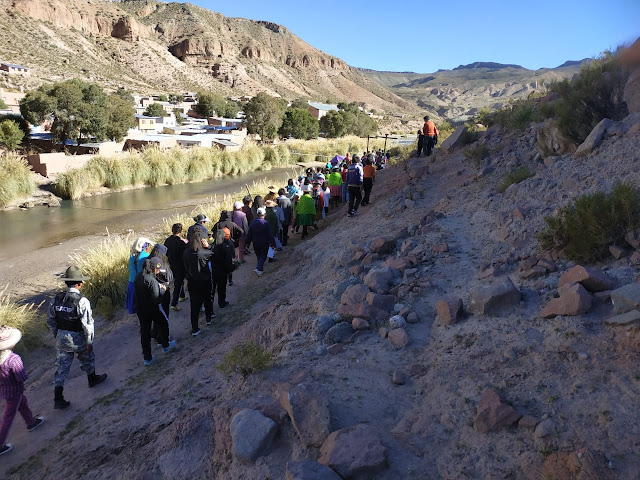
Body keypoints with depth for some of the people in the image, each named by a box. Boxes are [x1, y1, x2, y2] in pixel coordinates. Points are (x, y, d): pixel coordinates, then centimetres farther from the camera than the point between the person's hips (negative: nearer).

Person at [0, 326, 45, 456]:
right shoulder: (14, 359, -35)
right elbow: (22, 378, -27)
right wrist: (25, 372, -9)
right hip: (13, 391, -8)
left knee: (23, 403, 31)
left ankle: (31, 422, 54)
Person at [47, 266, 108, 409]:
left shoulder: (56, 299, -5)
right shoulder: (82, 301, -22)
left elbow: (50, 320, 5)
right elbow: (87, 324, -21)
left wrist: (56, 335, 19)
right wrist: (89, 342, -9)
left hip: (62, 338, 4)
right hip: (78, 339, -4)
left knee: (62, 367, 11)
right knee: (88, 360, 23)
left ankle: (58, 399, 12)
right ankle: (92, 379, 47)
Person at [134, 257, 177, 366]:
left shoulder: (138, 276, -4)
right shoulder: (152, 281, -27)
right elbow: (157, 300, -26)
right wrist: (163, 289, -10)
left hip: (140, 309, 6)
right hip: (152, 310, -6)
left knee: (145, 332, 14)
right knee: (163, 323, 22)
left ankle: (147, 358, 22)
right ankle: (165, 346, 39)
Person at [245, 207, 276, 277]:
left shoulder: (252, 222, -3)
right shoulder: (265, 223, -17)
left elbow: (249, 234, 5)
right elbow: (270, 234, -14)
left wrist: (248, 242, 16)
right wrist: (273, 244, -6)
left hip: (255, 243, 4)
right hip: (264, 243, -4)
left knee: (259, 256, 19)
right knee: (263, 256, 6)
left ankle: (261, 269, 26)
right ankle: (258, 269, -11)